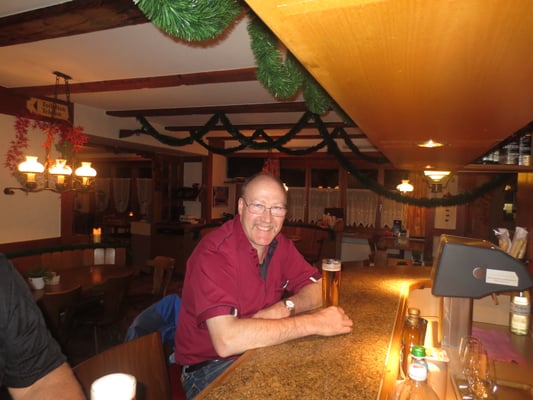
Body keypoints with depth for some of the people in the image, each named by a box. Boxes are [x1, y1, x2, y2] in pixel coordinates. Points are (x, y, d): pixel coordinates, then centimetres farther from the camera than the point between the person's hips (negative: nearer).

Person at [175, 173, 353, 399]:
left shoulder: (279, 244, -2)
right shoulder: (214, 252, -24)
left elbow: (318, 288, 2)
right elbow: (226, 339, -34)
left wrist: (285, 308, -20)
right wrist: (313, 323, -30)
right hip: (210, 367, -6)